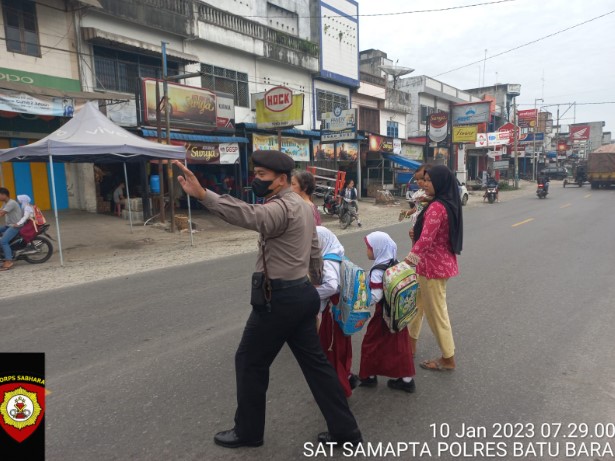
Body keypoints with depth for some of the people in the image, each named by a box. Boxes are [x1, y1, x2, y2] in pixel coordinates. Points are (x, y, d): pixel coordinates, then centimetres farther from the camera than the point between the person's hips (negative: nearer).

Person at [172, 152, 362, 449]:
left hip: (279, 298, -10)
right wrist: (317, 283, 32)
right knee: (314, 361, 16)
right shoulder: (302, 205, 13)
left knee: (250, 362, 10)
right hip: (301, 294, 10)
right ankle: (344, 429, 25)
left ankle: (248, 431, 28)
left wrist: (202, 194, -53)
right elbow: (314, 250, 21)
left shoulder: (281, 207, -19)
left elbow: (251, 216, -42)